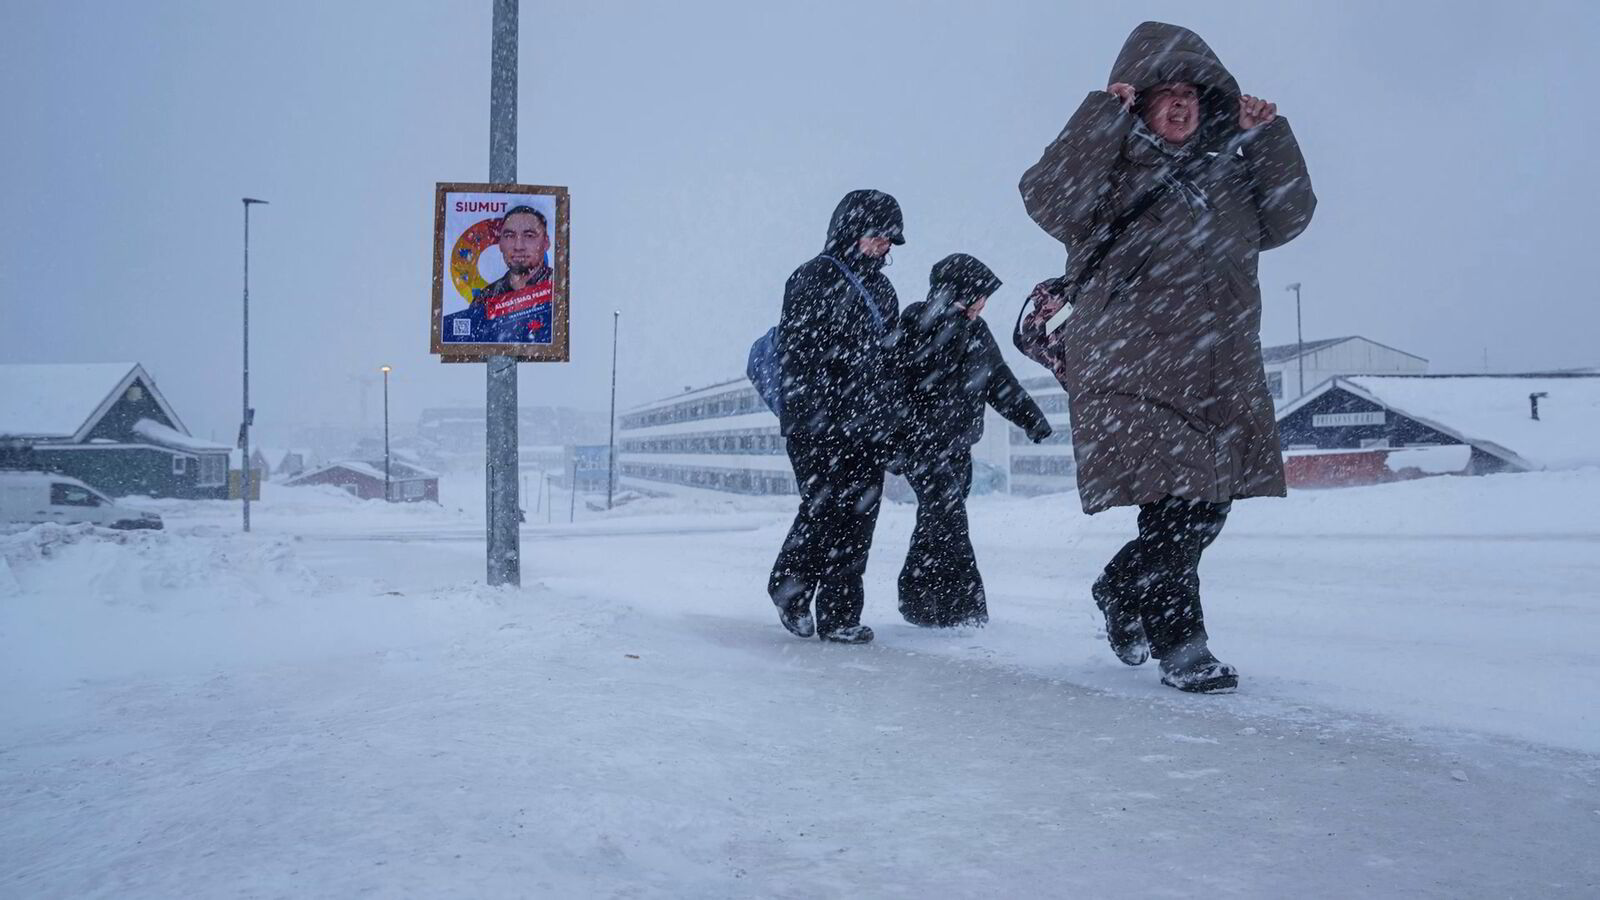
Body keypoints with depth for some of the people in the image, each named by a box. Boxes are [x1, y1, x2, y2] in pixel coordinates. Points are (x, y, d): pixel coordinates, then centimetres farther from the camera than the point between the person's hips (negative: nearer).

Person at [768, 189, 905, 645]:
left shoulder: (882, 290, 19)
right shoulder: (813, 279, -3)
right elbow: (797, 353, -11)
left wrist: (887, 420, 17)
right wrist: (812, 413, -18)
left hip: (867, 428, 7)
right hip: (819, 427, -7)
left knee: (858, 516, 3)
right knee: (824, 509, -8)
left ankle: (839, 615, 10)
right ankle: (790, 590, 15)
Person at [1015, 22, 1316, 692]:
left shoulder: (1226, 168, 19)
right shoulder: (1110, 165, 0)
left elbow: (1287, 218, 15)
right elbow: (1047, 200, -17)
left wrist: (1268, 137, 6)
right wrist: (1102, 115, -18)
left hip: (1221, 377, 7)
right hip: (1130, 374, -7)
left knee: (1207, 509, 10)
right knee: (1172, 507, -12)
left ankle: (1121, 592, 33)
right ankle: (1180, 647, 3)